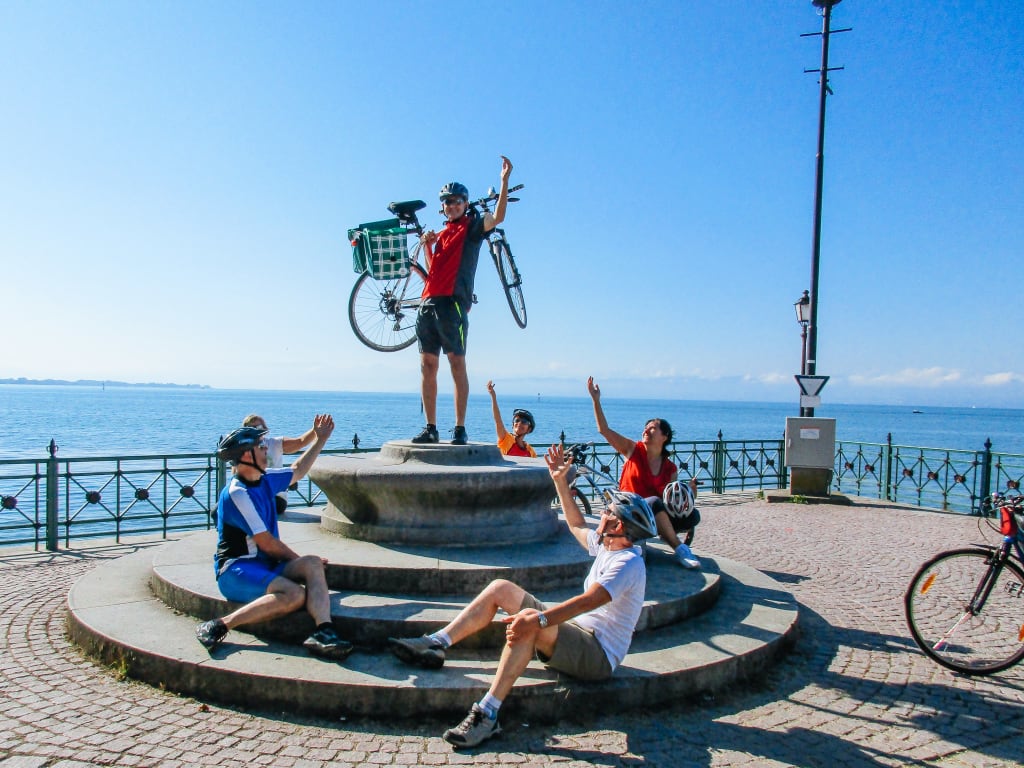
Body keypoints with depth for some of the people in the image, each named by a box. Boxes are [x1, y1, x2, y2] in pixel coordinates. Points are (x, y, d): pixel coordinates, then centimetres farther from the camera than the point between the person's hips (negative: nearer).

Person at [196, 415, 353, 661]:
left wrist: (320, 439, 30)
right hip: (235, 569, -8)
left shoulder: (264, 481, 10)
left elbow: (297, 471, 31)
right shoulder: (237, 493, -16)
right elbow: (267, 544, -15)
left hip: (266, 565, 9)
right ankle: (219, 625, -25)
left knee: (313, 564, -18)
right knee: (295, 594, -32)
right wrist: (298, 560, -3)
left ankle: (323, 632, -35)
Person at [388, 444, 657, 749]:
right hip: (577, 632, 10)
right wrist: (560, 482, 24)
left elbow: (588, 601, -34)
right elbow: (577, 525, 29)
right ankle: (434, 645, 1)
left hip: (598, 654, -10)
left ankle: (487, 715, -36)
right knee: (500, 588, 5)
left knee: (527, 622, -39)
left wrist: (538, 620, -46)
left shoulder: (628, 563, -19)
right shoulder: (607, 545, 10)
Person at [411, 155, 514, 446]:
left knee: (457, 363, -7)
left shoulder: (472, 226, 6)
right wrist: (427, 245, 8)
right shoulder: (441, 234, 24)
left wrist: (505, 180, -21)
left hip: (453, 303, -7)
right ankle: (430, 428, 9)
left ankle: (460, 429, -3)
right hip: (429, 303, 7)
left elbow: (497, 217, -14)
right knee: (427, 365, 4)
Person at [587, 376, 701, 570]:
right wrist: (596, 400, -15)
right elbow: (604, 430, -8)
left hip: (655, 517, 3)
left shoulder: (670, 469, 4)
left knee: (692, 516, -20)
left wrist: (690, 490, -17)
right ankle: (679, 549, -30)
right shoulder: (633, 450, -1)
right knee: (655, 502, -36)